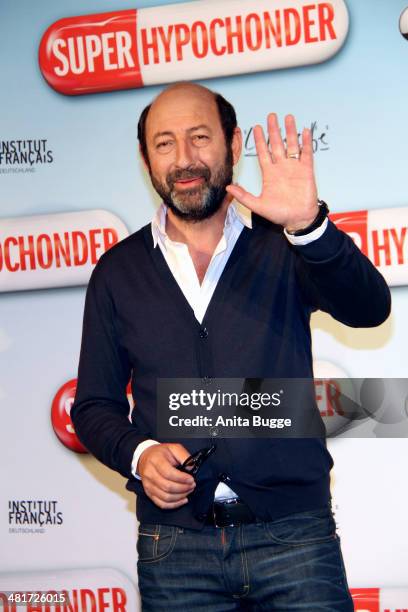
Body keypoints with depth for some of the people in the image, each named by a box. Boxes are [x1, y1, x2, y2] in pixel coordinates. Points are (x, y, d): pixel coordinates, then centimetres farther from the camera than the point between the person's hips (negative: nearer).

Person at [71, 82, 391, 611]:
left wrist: (309, 227, -32)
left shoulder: (282, 246, 2)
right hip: (173, 543, 2)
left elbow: (369, 309, -16)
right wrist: (138, 453, -10)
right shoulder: (118, 271, 7)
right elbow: (93, 404, 10)